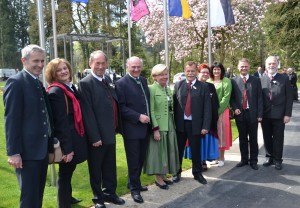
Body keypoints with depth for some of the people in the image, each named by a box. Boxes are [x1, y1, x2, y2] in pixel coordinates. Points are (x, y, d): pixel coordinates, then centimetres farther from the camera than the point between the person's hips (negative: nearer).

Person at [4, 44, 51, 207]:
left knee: (38, 195, 18)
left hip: (42, 148, 8)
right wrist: (13, 152, -19)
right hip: (27, 150, -8)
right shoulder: (16, 82, -12)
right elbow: (11, 120, -17)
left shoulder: (38, 83, 14)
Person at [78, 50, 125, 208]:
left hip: (110, 133, 7)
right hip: (97, 136, -7)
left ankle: (109, 192, 36)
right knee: (96, 169, 10)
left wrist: (117, 126, 11)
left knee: (110, 167, 19)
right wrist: (95, 137, -19)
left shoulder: (108, 79, 10)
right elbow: (88, 113, -17)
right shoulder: (85, 83, -14)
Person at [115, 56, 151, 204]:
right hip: (132, 128, -7)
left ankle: (134, 183, 34)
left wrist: (148, 117, 9)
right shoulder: (121, 83, -11)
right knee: (133, 161, 4)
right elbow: (121, 107, -17)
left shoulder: (143, 80, 11)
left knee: (140, 159, 16)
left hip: (145, 127, 7)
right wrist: (138, 117, -21)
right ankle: (134, 188, 19)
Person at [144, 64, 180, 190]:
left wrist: (173, 125, 13)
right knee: (158, 151, 1)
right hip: (158, 126, -7)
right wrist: (155, 129, -21)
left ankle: (163, 175, 26)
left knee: (167, 151, 13)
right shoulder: (151, 89, -12)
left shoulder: (168, 89, 11)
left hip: (169, 126, 7)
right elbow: (150, 111, -17)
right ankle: (158, 178, 13)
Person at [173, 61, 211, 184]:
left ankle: (197, 173, 29)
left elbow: (207, 108, -4)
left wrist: (205, 126, -10)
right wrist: (173, 122, -3)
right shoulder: (178, 85, 5)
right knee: (178, 150, 12)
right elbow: (174, 105, 2)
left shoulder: (203, 87, 0)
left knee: (196, 151, 11)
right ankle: (177, 173, 29)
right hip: (180, 124, 1)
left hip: (195, 124, -1)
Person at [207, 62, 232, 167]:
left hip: (222, 111, -3)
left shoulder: (226, 81, -2)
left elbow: (226, 97, -9)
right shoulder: (208, 81, 9)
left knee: (221, 133, 1)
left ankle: (221, 157, 11)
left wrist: (218, 110, -16)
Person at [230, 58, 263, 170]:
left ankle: (253, 160, 19)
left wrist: (260, 114, -5)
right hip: (240, 114, 1)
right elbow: (231, 98, 7)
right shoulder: (234, 81, 4)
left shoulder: (256, 80, 3)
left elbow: (259, 98, 0)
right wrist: (234, 108, -10)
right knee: (242, 138, 11)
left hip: (252, 114, -1)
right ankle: (244, 159, 23)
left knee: (253, 138, 7)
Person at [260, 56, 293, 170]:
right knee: (267, 138, 11)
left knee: (278, 138, 6)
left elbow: (289, 97, -3)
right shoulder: (262, 79, 4)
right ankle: (269, 157, 26)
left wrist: (287, 114, -8)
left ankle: (277, 160, 18)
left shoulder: (284, 79, -1)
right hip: (265, 115, 2)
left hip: (279, 115, -2)